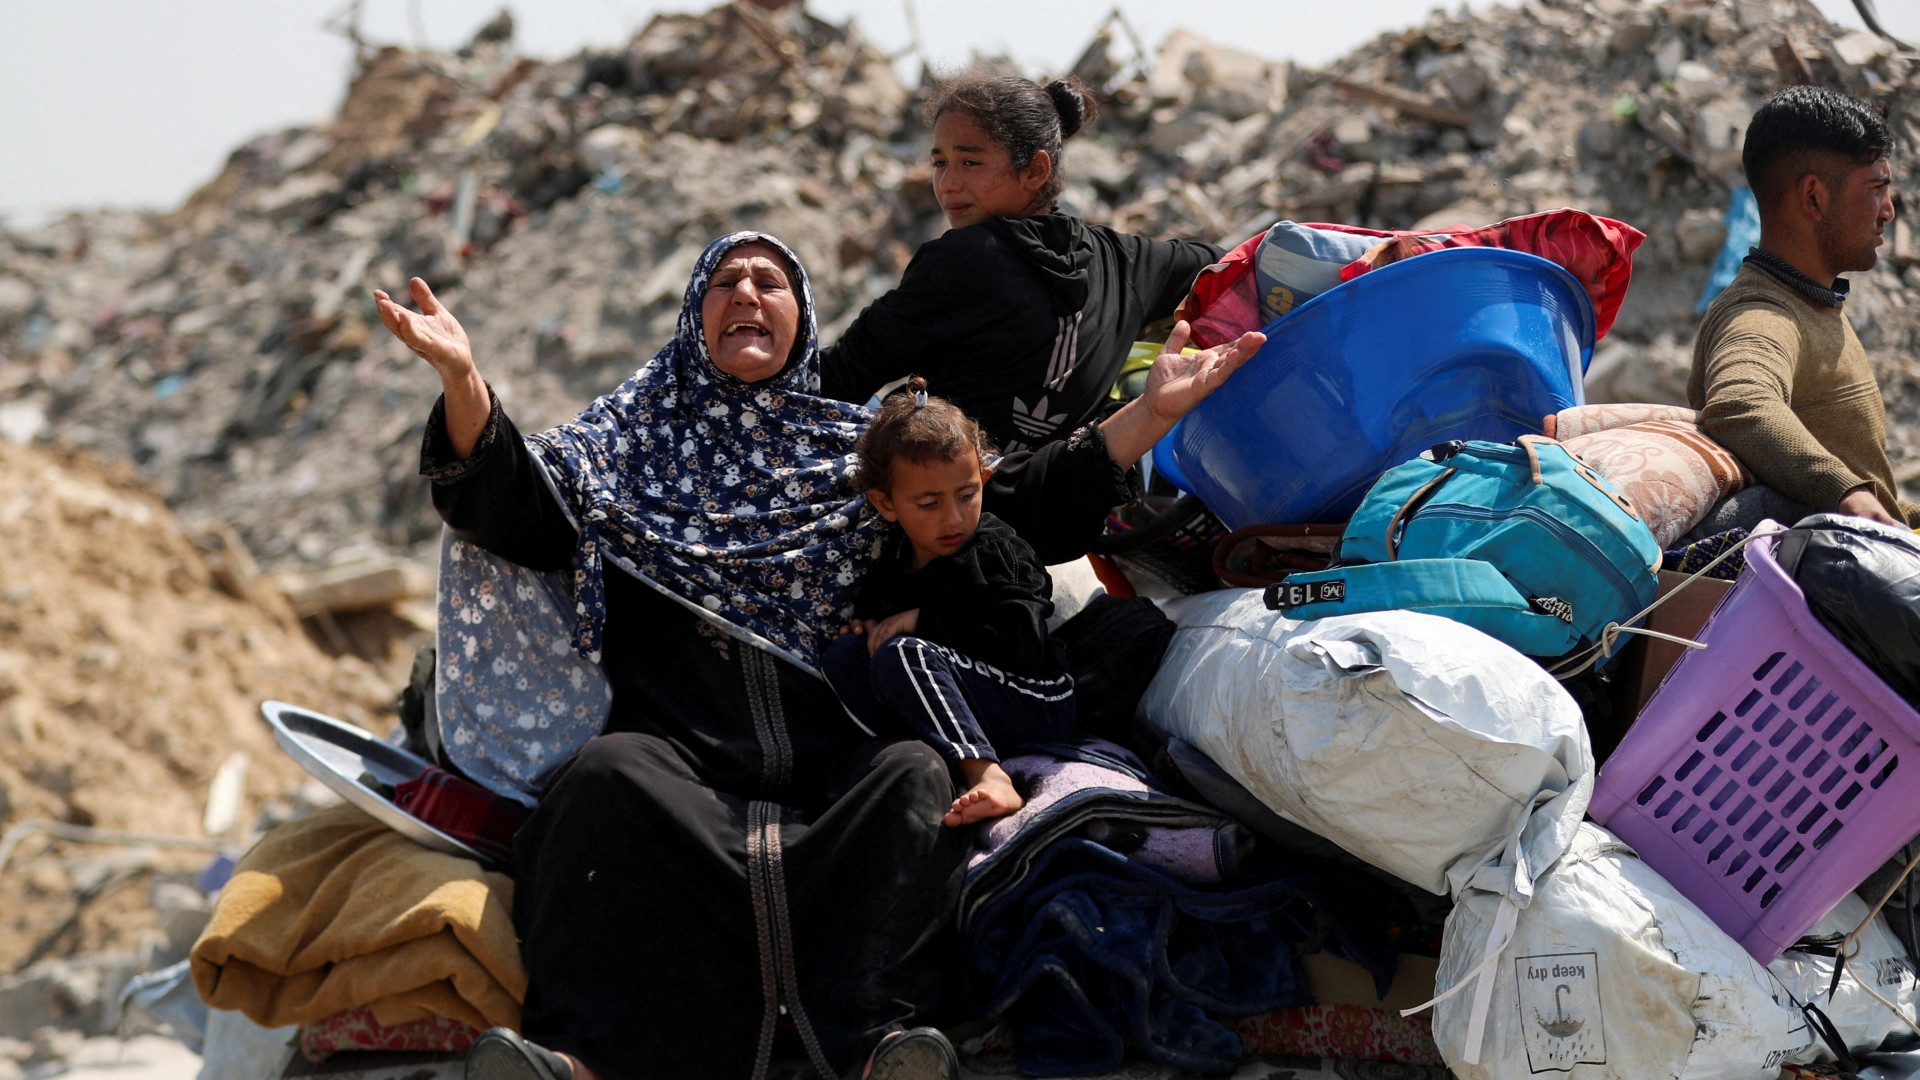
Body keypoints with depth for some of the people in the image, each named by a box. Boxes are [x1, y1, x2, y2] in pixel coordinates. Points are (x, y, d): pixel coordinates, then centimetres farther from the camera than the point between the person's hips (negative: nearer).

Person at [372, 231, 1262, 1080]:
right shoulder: (641, 432, 27)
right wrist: (462, 382, -5)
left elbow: (1028, 510, 23)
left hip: (833, 751, 1)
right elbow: (520, 510, 12)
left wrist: (1149, 415, 13)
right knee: (611, 777, -34)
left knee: (914, 777, -32)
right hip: (680, 745, -1)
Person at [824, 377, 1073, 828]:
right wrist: (868, 626, 3)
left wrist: (922, 621, -19)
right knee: (845, 655, -9)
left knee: (902, 655, -29)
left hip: (1035, 706, -7)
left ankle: (987, 775, -43)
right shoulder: (895, 559, 8)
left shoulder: (999, 550, -10)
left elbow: (1021, 645, -24)